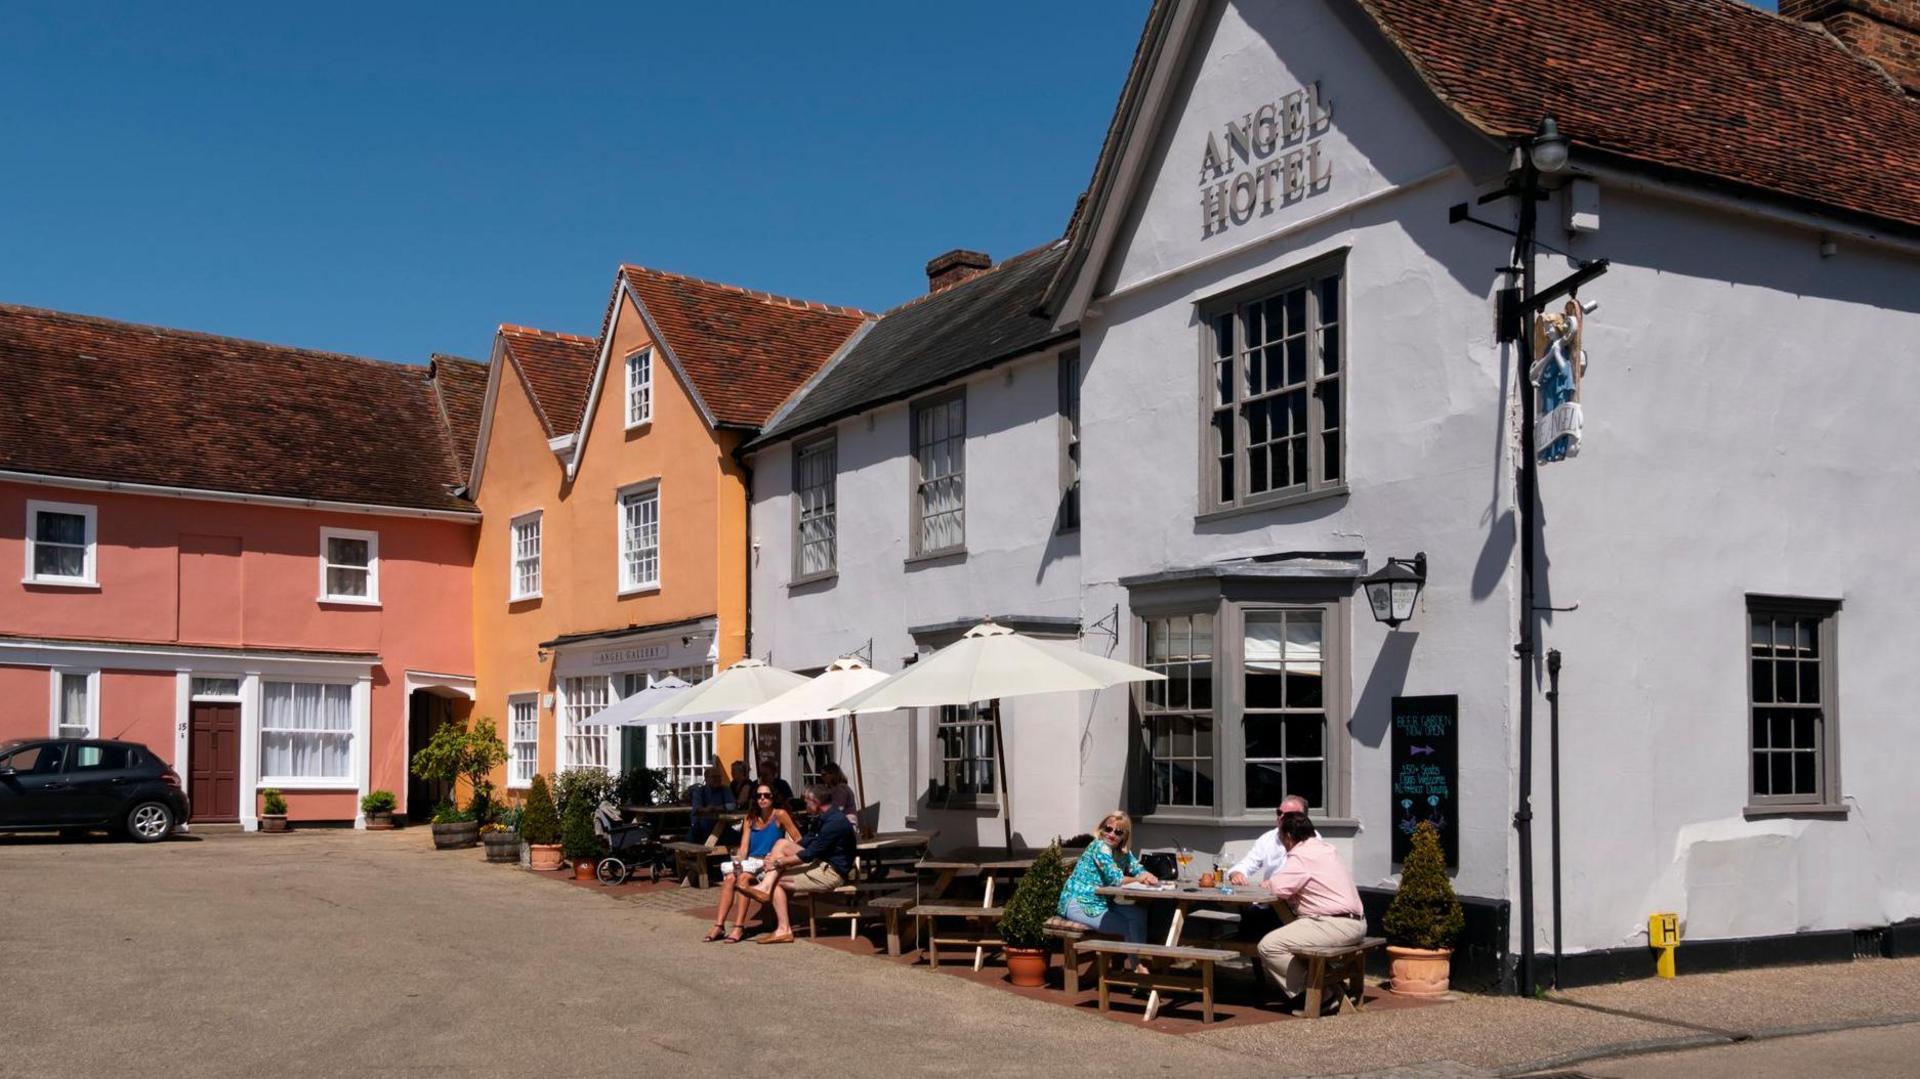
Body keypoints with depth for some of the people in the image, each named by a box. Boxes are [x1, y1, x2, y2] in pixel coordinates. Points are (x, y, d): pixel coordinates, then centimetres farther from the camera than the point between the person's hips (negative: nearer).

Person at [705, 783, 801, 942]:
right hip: (751, 862, 5)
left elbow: (798, 841, -5)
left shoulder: (780, 815, -2)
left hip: (770, 863, -5)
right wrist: (738, 862, -15)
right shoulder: (750, 819, 14)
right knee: (730, 878, -25)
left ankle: (739, 927, -33)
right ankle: (719, 926, -28)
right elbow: (743, 848, 5)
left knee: (743, 877, -31)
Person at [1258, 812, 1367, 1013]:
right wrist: (1275, 883, 18)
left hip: (1336, 925, -11)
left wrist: (1269, 883, 3)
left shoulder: (1301, 855, -12)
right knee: (1289, 932, 27)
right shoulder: (1326, 848, 18)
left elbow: (1280, 888, -20)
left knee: (1268, 946, -14)